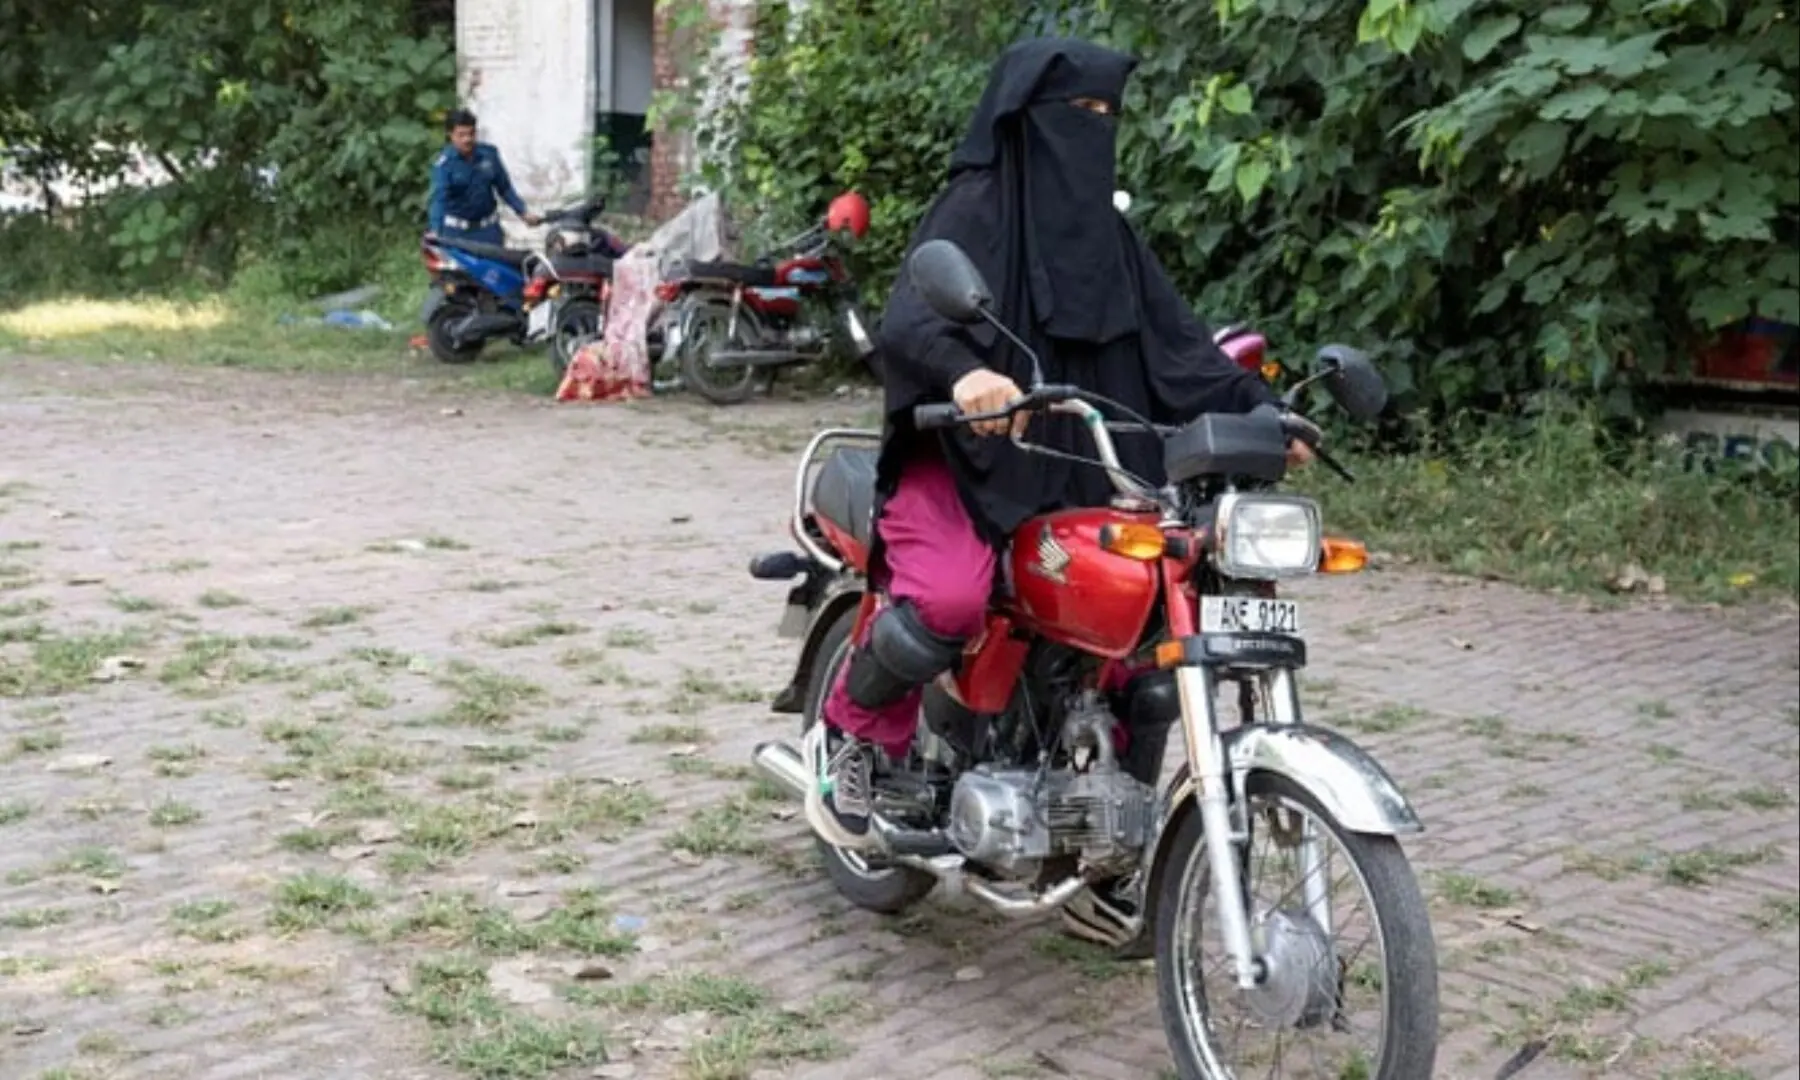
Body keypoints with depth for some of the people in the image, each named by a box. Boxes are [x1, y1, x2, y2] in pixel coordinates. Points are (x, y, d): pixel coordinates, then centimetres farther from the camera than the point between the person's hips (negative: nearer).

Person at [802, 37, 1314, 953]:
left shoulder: (1104, 227, 15)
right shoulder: (977, 207, -6)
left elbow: (1177, 346, 14)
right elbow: (906, 319, -23)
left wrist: (1258, 410, 0)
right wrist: (963, 369, -44)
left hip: (1075, 471, 7)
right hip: (961, 457, -7)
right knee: (950, 597, -36)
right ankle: (849, 735, -4)